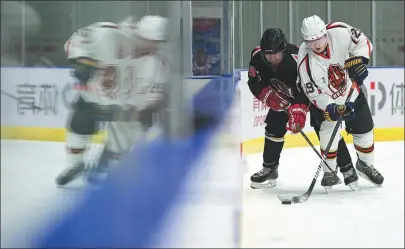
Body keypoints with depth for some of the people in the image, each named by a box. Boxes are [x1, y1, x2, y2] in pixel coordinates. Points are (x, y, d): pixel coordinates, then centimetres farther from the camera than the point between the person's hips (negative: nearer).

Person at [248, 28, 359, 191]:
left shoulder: (296, 60, -39)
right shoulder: (257, 56, -21)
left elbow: (305, 91, -41)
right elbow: (254, 83, -11)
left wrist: (299, 110, -53)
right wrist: (269, 95, -25)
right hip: (283, 95, 5)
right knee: (274, 126, -3)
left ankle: (347, 168, -4)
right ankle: (269, 168, 14)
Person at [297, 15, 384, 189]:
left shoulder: (340, 32, -28)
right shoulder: (305, 61, -32)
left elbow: (363, 42, -10)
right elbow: (314, 93, -27)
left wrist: (359, 60, -27)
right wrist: (335, 109, -37)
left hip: (351, 89, 3)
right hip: (325, 98, -3)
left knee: (364, 128, 9)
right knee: (328, 130, -20)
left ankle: (366, 164, 33)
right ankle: (329, 171, -1)